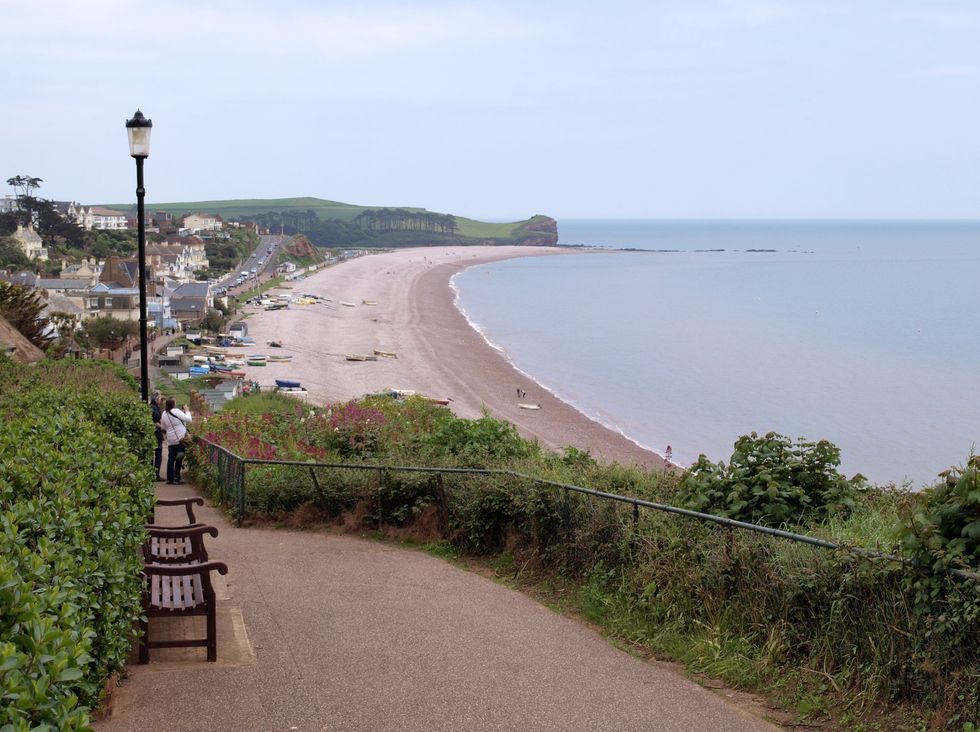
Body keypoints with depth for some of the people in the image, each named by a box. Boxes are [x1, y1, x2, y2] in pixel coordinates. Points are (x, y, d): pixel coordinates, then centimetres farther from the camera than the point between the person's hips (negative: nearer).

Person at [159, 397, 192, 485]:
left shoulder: (164, 414, 6)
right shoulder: (176, 411, -13)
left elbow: (163, 427, 17)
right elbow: (188, 419, -11)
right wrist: (187, 411, 5)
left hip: (170, 440, 5)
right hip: (180, 438, -5)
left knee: (171, 459, 9)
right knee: (179, 459, 0)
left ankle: (169, 478, 10)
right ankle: (176, 478, -2)